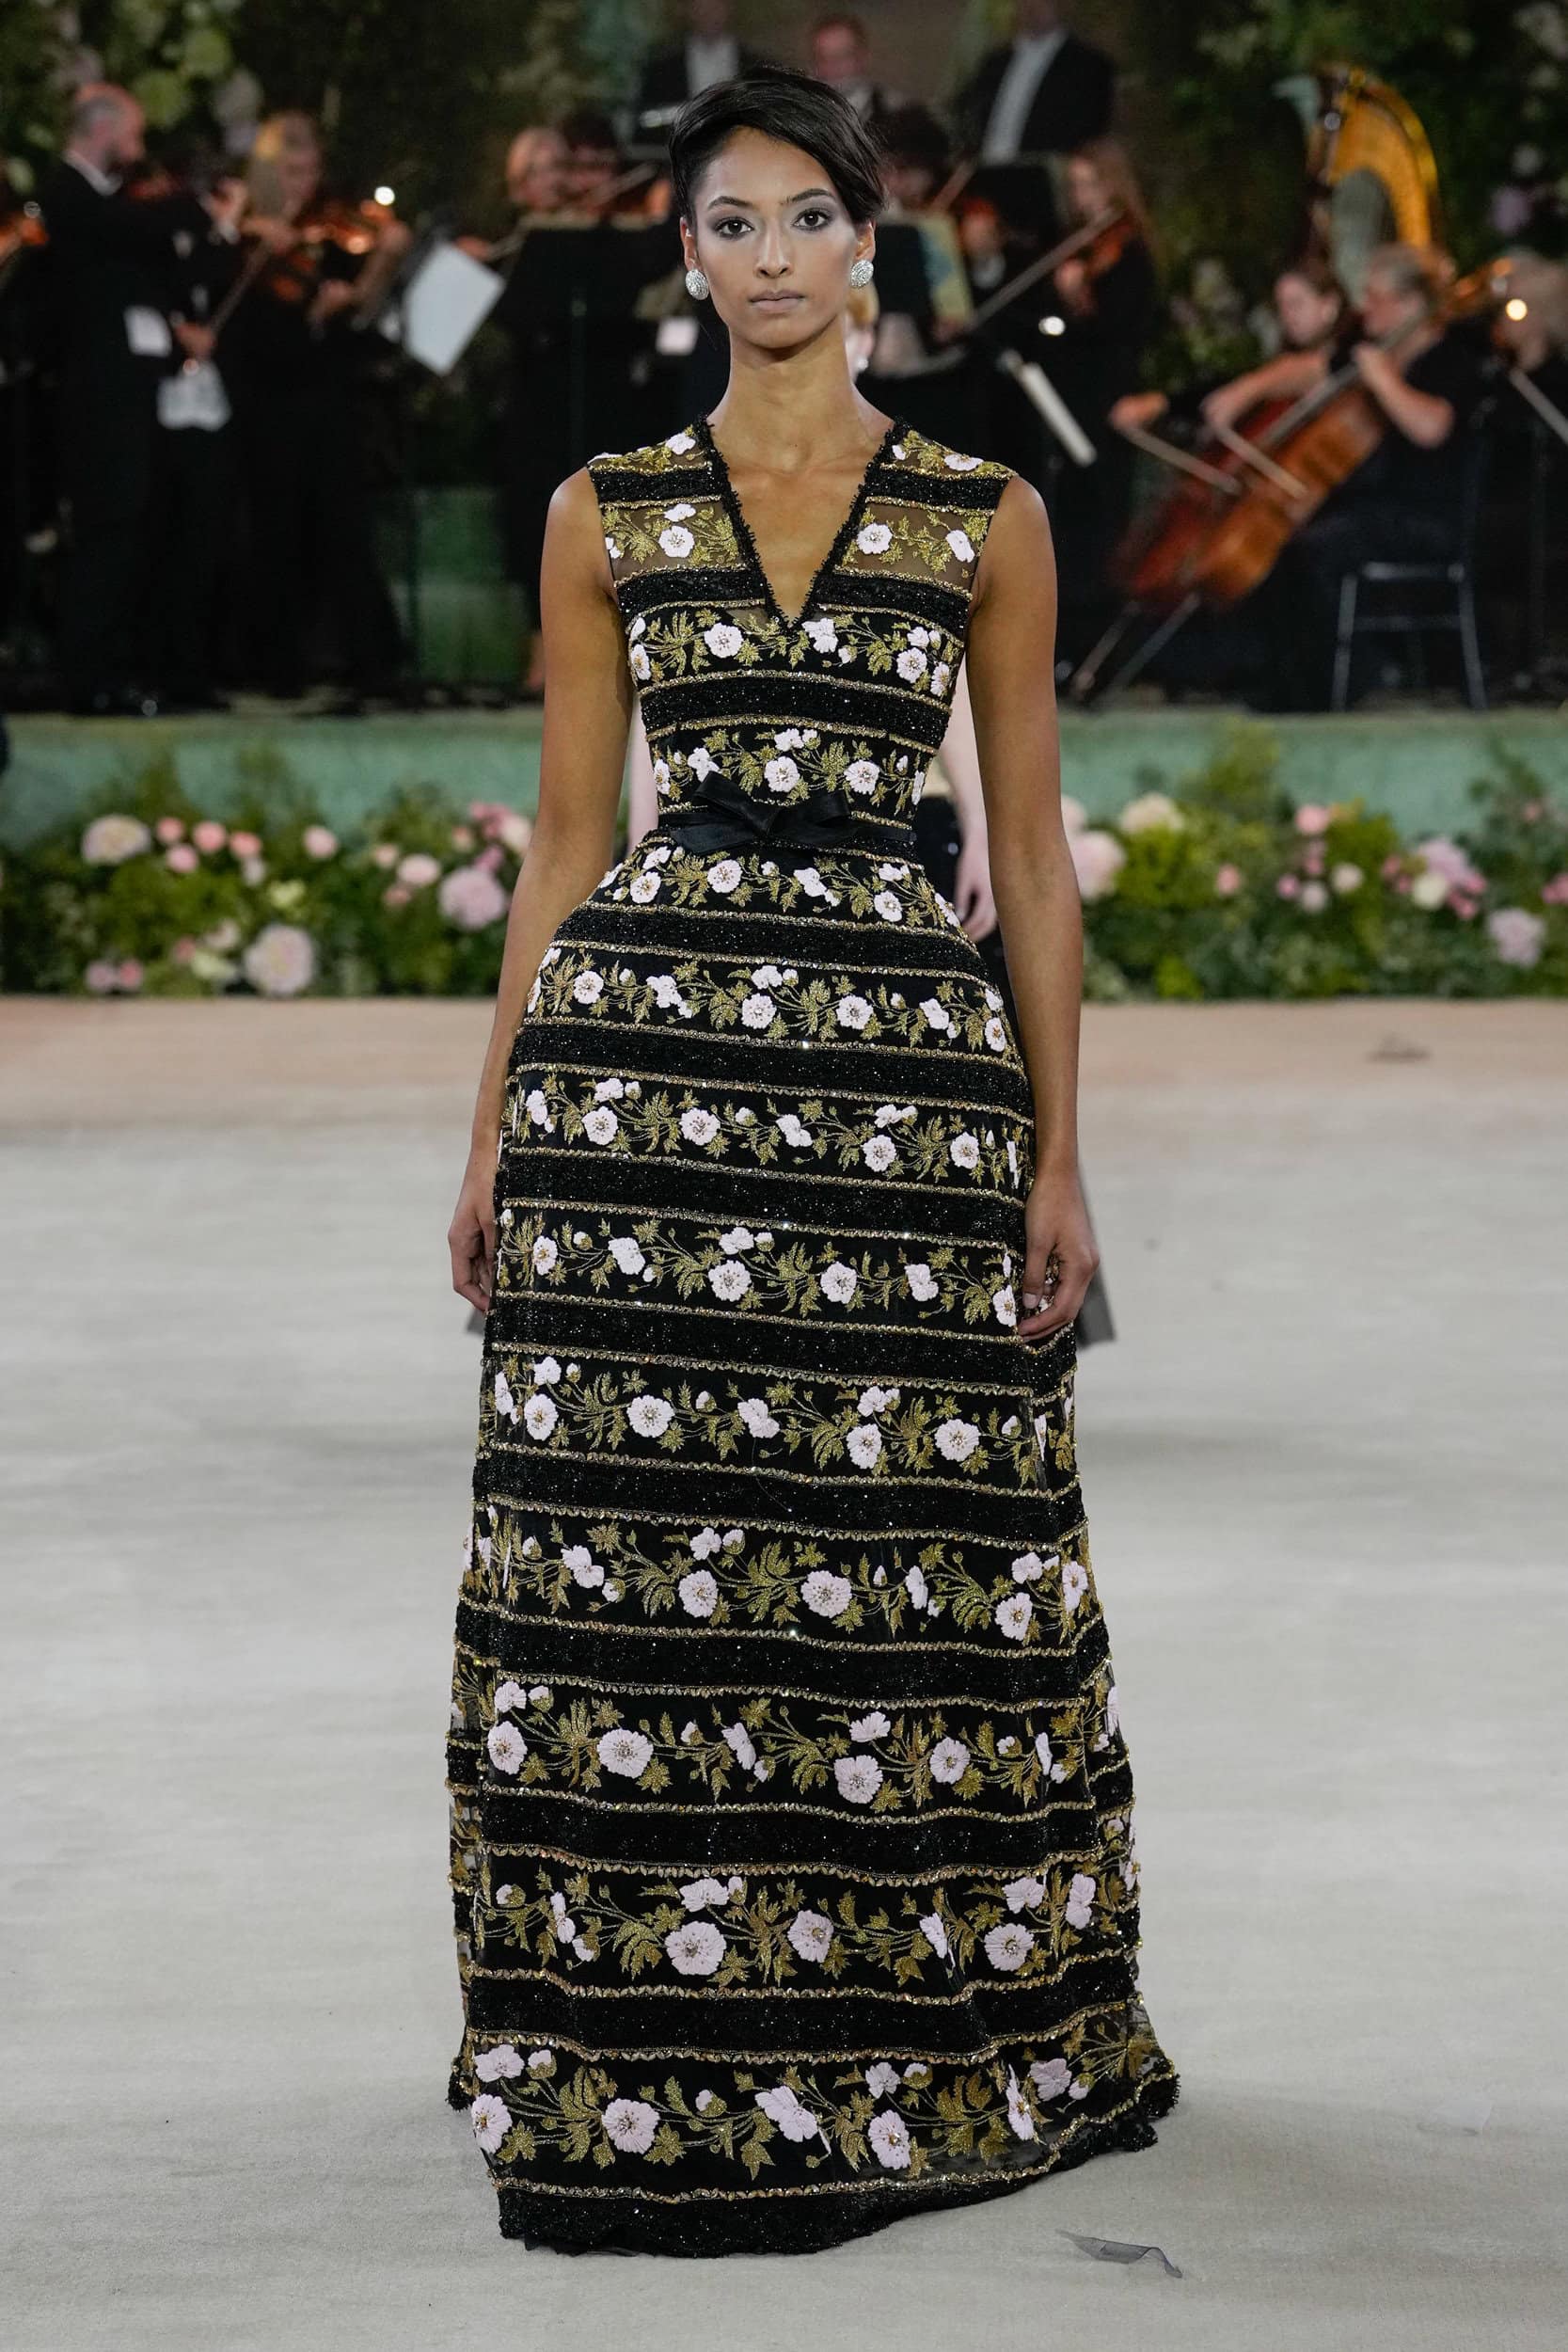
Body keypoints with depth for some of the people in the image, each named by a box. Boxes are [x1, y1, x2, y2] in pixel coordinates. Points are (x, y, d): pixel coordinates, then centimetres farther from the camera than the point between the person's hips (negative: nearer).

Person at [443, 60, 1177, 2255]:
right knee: (639, 1549, -2)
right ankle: (647, 2063, 8)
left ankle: (923, 2047, 15)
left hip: (903, 1055, -1)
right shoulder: (607, 514, 9)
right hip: (642, 1045, 1)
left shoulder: (987, 519, 7)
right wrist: (493, 1129, 6)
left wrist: (1058, 1152, 3)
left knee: (902, 1552, 0)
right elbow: (564, 842, 11)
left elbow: (1032, 850, 8)